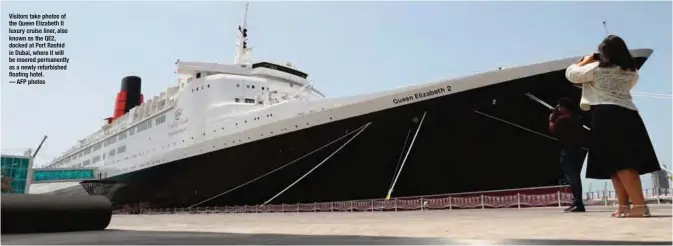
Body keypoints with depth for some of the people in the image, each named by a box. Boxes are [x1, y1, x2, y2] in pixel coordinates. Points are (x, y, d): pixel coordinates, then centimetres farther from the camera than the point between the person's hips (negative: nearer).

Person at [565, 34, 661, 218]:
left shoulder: (597, 68, -1)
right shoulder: (632, 72, 15)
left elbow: (571, 74, 7)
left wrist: (585, 61, 24)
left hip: (606, 115, -6)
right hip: (629, 115, 6)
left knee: (618, 164, -8)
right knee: (629, 164, 7)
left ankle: (639, 205, -13)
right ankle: (624, 206, 8)